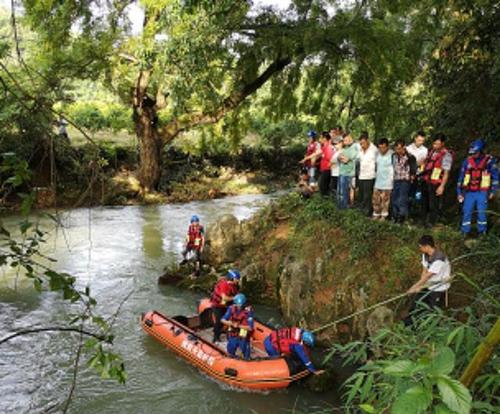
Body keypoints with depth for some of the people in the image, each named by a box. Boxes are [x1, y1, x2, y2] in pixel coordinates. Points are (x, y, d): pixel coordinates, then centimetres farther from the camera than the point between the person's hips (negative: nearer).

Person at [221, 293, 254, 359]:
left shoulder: (248, 311, -19)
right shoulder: (232, 308, -8)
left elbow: (250, 328, -20)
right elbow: (223, 320, -3)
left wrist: (239, 326, -28)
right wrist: (229, 323, -23)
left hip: (243, 338, -3)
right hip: (232, 336, 4)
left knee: (246, 357, 5)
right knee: (230, 354, 17)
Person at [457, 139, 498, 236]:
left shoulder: (489, 161, -5)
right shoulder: (467, 161, 2)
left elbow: (495, 176, 2)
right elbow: (461, 177, 8)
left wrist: (492, 191, 0)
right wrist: (459, 192, 6)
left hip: (482, 193, -2)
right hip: (469, 192, 2)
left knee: (481, 213, 2)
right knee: (466, 213, 3)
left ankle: (482, 233, 16)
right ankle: (464, 233, 13)